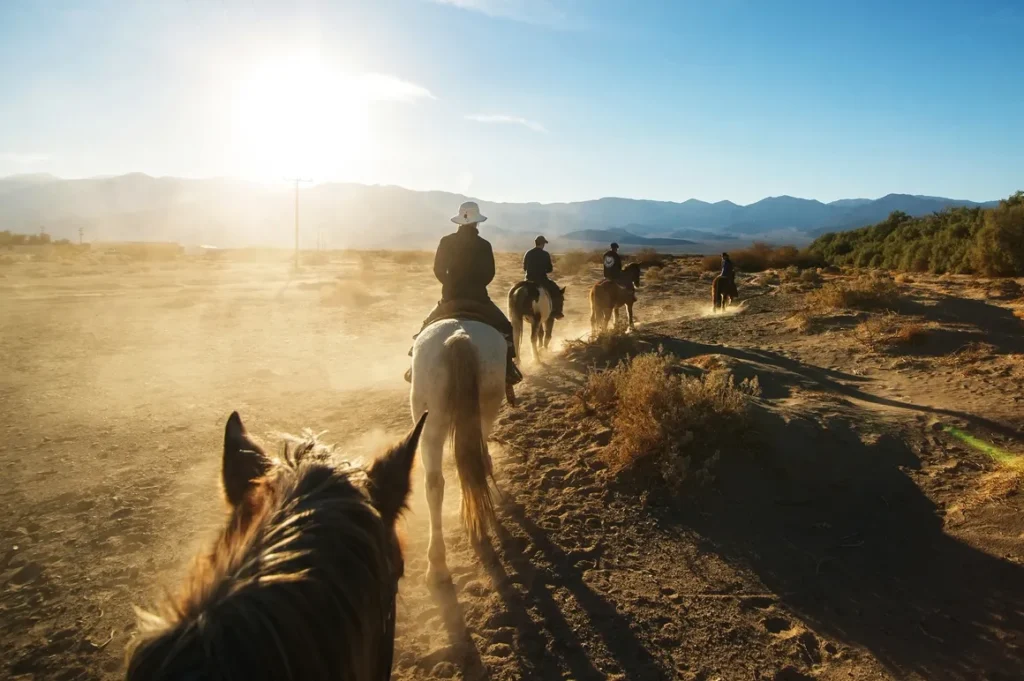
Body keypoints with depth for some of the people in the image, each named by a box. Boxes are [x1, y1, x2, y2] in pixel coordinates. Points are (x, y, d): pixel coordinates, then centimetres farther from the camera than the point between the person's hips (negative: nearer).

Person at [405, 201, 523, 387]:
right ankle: (506, 369, 7)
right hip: (478, 296, -2)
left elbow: (438, 270, 1)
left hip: (450, 296, 2)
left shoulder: (446, 242, -2)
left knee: (428, 327, 24)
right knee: (505, 328, 16)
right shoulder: (484, 245, -6)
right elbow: (489, 274, -2)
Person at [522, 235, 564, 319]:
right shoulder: (545, 254, -8)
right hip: (542, 279, -4)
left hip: (529, 279, 4)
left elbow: (524, 268, 11)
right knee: (557, 292, 11)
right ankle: (556, 312, 5)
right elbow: (550, 269, -3)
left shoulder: (528, 253, 3)